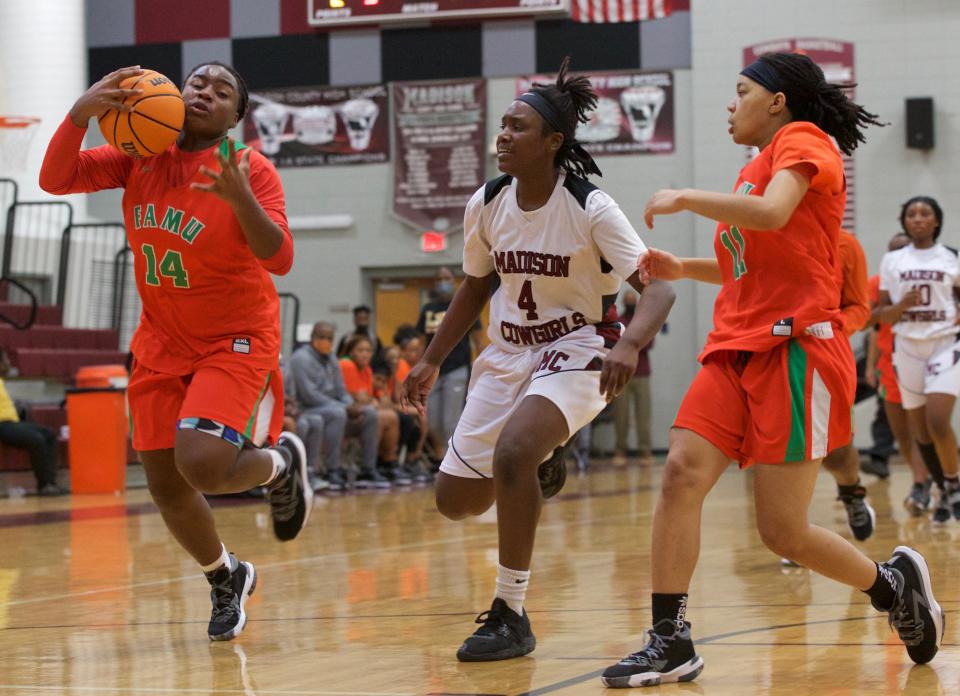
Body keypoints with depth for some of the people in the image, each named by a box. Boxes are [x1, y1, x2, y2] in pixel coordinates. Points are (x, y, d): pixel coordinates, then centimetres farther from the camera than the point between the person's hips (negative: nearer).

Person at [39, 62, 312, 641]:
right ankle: (228, 580, 35)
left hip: (236, 339, -5)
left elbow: (280, 259, -26)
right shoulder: (141, 155, -1)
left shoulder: (251, 170, -15)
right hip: (163, 343, 5)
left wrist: (239, 197, -42)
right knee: (167, 489, 7)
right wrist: (81, 114, -28)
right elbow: (56, 180, -11)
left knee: (200, 460, -27)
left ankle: (281, 463, 8)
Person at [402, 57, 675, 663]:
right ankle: (541, 467, 39)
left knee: (511, 452, -33)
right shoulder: (486, 205, -3)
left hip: (575, 352, -6)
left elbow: (658, 285, -22)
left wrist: (629, 344, -41)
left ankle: (511, 616, -20)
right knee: (455, 500, 4)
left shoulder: (590, 207, -18)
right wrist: (432, 361, 12)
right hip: (508, 355, 6)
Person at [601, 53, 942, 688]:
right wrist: (681, 269, 18)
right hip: (739, 349, 8)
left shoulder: (802, 140, -3)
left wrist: (683, 199, -15)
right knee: (683, 472, -12)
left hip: (796, 348, -8)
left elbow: (772, 214, -24)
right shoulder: (757, 169, 22)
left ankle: (894, 584, 19)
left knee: (784, 532, -7)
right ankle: (671, 643, -12)